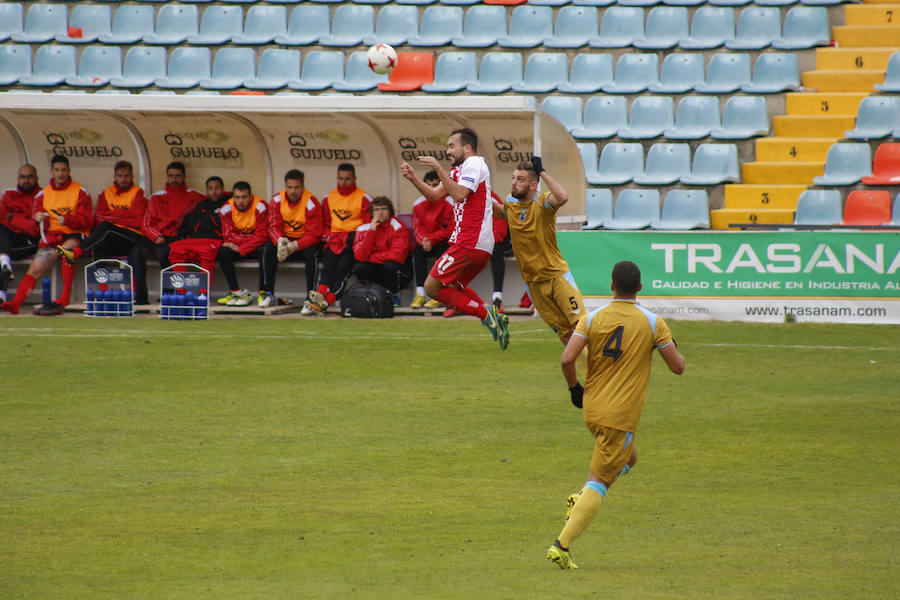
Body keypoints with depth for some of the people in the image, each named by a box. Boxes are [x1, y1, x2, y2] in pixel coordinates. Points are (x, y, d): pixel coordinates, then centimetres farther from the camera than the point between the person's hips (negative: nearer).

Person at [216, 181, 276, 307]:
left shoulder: (260, 207, -18)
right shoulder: (227, 209, -7)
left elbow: (262, 236, -22)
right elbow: (229, 236, -11)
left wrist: (240, 249, -27)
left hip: (259, 245, -3)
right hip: (238, 245, 3)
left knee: (267, 250, -36)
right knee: (223, 251, -24)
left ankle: (266, 292, -34)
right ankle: (236, 292, -19)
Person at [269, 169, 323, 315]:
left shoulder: (311, 203, -15)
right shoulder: (277, 200, -3)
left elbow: (314, 235, -19)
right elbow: (273, 226, -8)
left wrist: (295, 246, -35)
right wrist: (280, 241, -31)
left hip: (306, 242, -3)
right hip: (285, 240, 3)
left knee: (311, 254, -36)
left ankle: (310, 299, -34)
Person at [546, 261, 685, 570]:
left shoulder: (592, 318, -1)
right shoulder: (652, 322, -6)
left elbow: (567, 360, -10)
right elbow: (678, 366, -3)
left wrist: (574, 388, 8)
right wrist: (671, 346, 19)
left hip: (592, 408, 5)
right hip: (622, 415, -5)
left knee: (627, 457, 30)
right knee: (599, 481, -2)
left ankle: (581, 500, 11)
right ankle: (562, 545, -12)